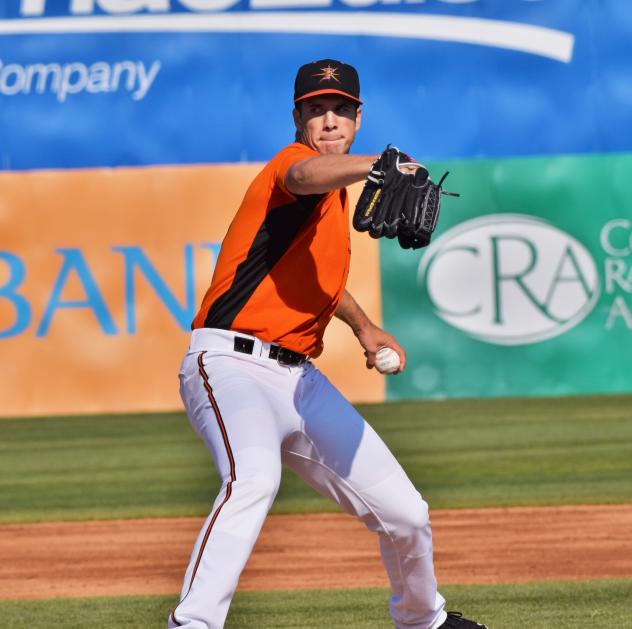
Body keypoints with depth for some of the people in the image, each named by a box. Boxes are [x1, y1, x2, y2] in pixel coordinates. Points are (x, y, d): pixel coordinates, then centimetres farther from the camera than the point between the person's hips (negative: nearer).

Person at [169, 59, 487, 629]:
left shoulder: (337, 190, 19)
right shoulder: (294, 163, -8)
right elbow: (303, 176, -36)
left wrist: (362, 325, 28)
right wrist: (379, 165, -55)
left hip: (301, 381, 8)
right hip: (233, 367, -8)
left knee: (406, 514, 9)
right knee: (254, 476, -38)